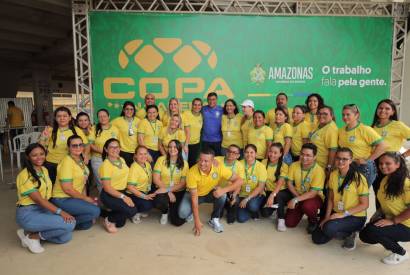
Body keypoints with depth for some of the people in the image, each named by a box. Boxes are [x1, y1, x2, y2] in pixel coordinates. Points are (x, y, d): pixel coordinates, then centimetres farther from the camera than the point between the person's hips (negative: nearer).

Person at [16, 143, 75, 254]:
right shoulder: (25, 175, -14)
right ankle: (32, 236, -6)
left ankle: (35, 234, 6)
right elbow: (38, 199, -19)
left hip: (44, 209, 7)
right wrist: (59, 211, -26)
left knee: (66, 237, -11)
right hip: (28, 213, -7)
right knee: (69, 224, -24)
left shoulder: (44, 170, 9)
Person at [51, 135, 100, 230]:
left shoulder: (81, 160, 7)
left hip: (74, 198, 8)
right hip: (63, 199, -8)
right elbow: (67, 189, -20)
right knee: (95, 211, -19)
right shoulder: (67, 162, -17)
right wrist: (86, 198, -13)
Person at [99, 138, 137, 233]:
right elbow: (107, 188, -19)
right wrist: (123, 197, -24)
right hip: (109, 195, -7)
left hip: (121, 192, 7)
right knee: (132, 211, -24)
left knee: (120, 223, 4)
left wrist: (125, 195, 6)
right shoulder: (106, 165, -17)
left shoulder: (122, 160, 6)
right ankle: (109, 219, -1)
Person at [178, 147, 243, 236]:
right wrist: (197, 221, -29)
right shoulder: (192, 172, -33)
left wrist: (224, 190, -39)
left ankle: (214, 219, -3)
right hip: (195, 194, -2)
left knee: (222, 195, -29)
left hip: (211, 193, 2)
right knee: (182, 214, -25)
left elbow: (239, 181, -24)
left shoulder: (219, 168, -28)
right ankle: (193, 210, 13)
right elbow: (194, 197, -29)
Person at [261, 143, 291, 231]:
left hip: (282, 192, -2)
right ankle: (274, 206, 16)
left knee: (278, 196, -38)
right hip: (268, 192, 3)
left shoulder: (284, 166, -13)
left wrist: (273, 195, -41)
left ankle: (281, 220, -14)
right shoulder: (264, 162, -4)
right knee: (265, 213, -21)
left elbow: (280, 183, -27)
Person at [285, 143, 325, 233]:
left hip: (314, 197, -4)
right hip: (298, 197, 4)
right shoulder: (294, 165, -9)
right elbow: (289, 183, -2)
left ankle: (313, 221, -3)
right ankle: (300, 212, 28)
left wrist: (296, 199, -32)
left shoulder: (319, 170, -22)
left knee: (307, 206, -39)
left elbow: (313, 193, -25)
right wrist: (296, 197, -16)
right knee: (289, 223, -6)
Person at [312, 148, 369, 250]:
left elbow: (364, 204, -14)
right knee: (317, 238, -3)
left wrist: (344, 214, -21)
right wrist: (327, 217, -3)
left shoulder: (358, 178, -18)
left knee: (329, 228, -32)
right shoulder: (333, 174, -1)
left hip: (355, 217, -5)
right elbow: (331, 198, 6)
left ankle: (350, 234, 0)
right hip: (336, 214, 6)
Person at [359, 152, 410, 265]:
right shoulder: (385, 180, 3)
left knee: (372, 231, -26)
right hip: (389, 219, 8)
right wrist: (378, 214, 2)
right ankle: (391, 241, 22)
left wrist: (393, 221, -24)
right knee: (364, 235, -1)